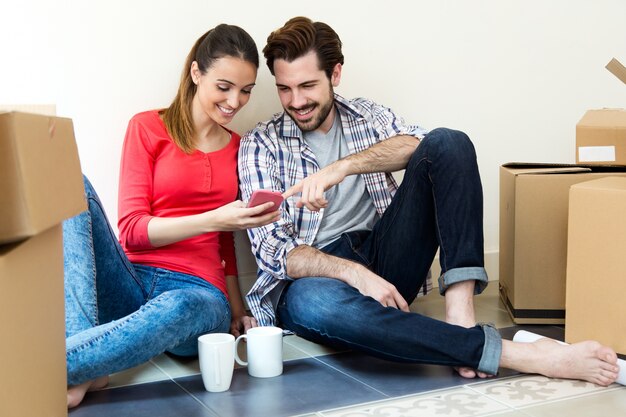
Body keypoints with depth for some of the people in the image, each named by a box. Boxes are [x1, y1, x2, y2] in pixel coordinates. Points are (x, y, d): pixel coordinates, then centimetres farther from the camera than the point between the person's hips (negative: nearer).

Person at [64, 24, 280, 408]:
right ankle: (83, 372, -36)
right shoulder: (148, 128, 4)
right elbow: (132, 231, -3)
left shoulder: (238, 149, 14)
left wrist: (237, 309, 8)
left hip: (198, 293, 1)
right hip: (131, 286, 0)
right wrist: (213, 220, -16)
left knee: (179, 310, -39)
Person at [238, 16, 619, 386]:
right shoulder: (261, 145, 2)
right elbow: (272, 249, -9)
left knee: (448, 143, -15)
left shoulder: (367, 115, 12)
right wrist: (355, 274, -25)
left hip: (384, 257, 3)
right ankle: (519, 354, -44)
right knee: (312, 303, -43)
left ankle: (460, 315, -32)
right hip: (316, 275, -3)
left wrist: (341, 167, -28)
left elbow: (415, 143, -12)